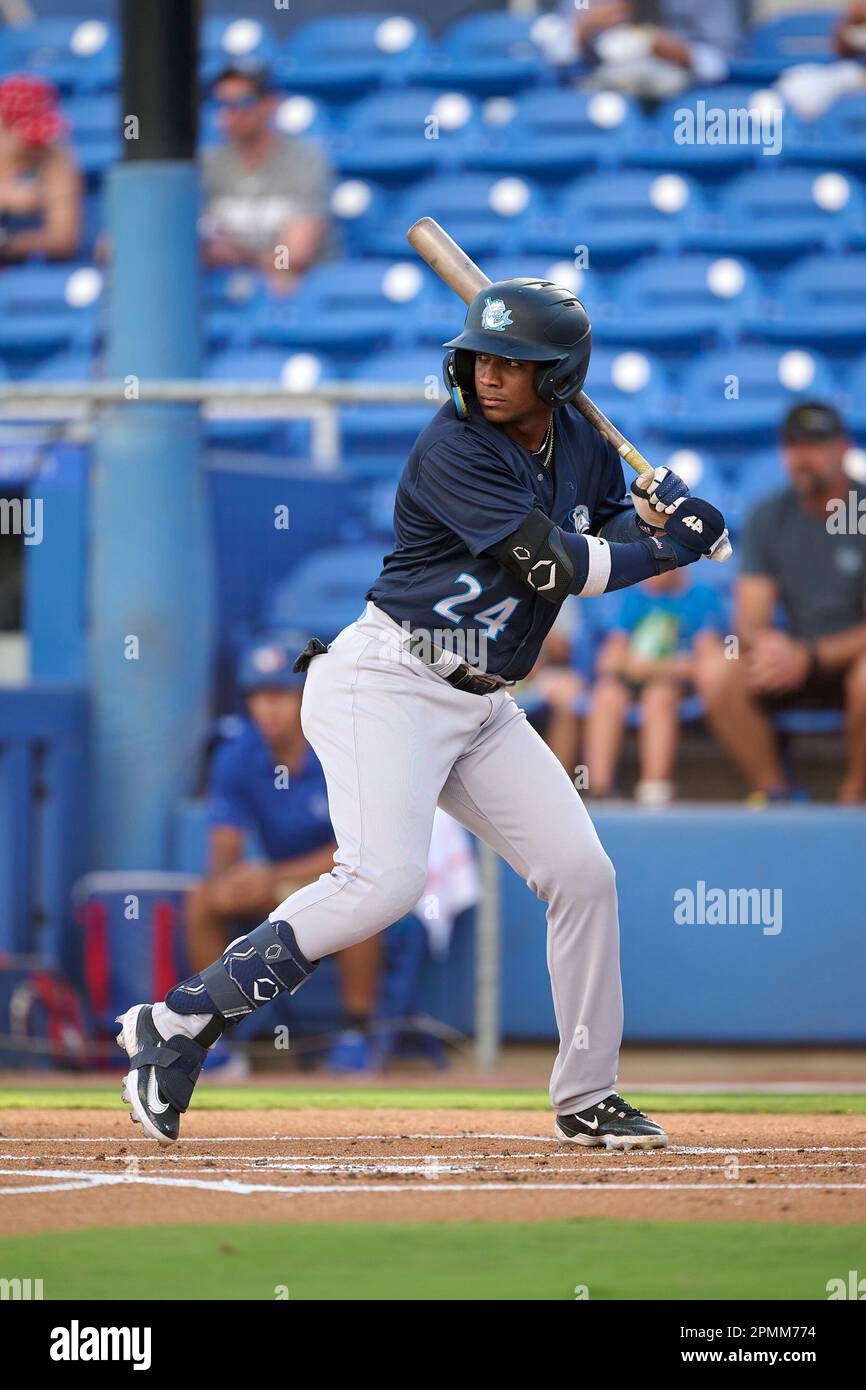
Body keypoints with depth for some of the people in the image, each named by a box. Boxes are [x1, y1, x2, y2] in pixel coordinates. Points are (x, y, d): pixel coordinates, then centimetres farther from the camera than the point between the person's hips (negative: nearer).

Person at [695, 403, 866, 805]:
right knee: (716, 674, -23)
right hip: (796, 657, 4)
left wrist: (808, 657, -30)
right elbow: (750, 619, -2)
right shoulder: (768, 518, 2)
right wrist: (764, 641, -27)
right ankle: (774, 793, -12)